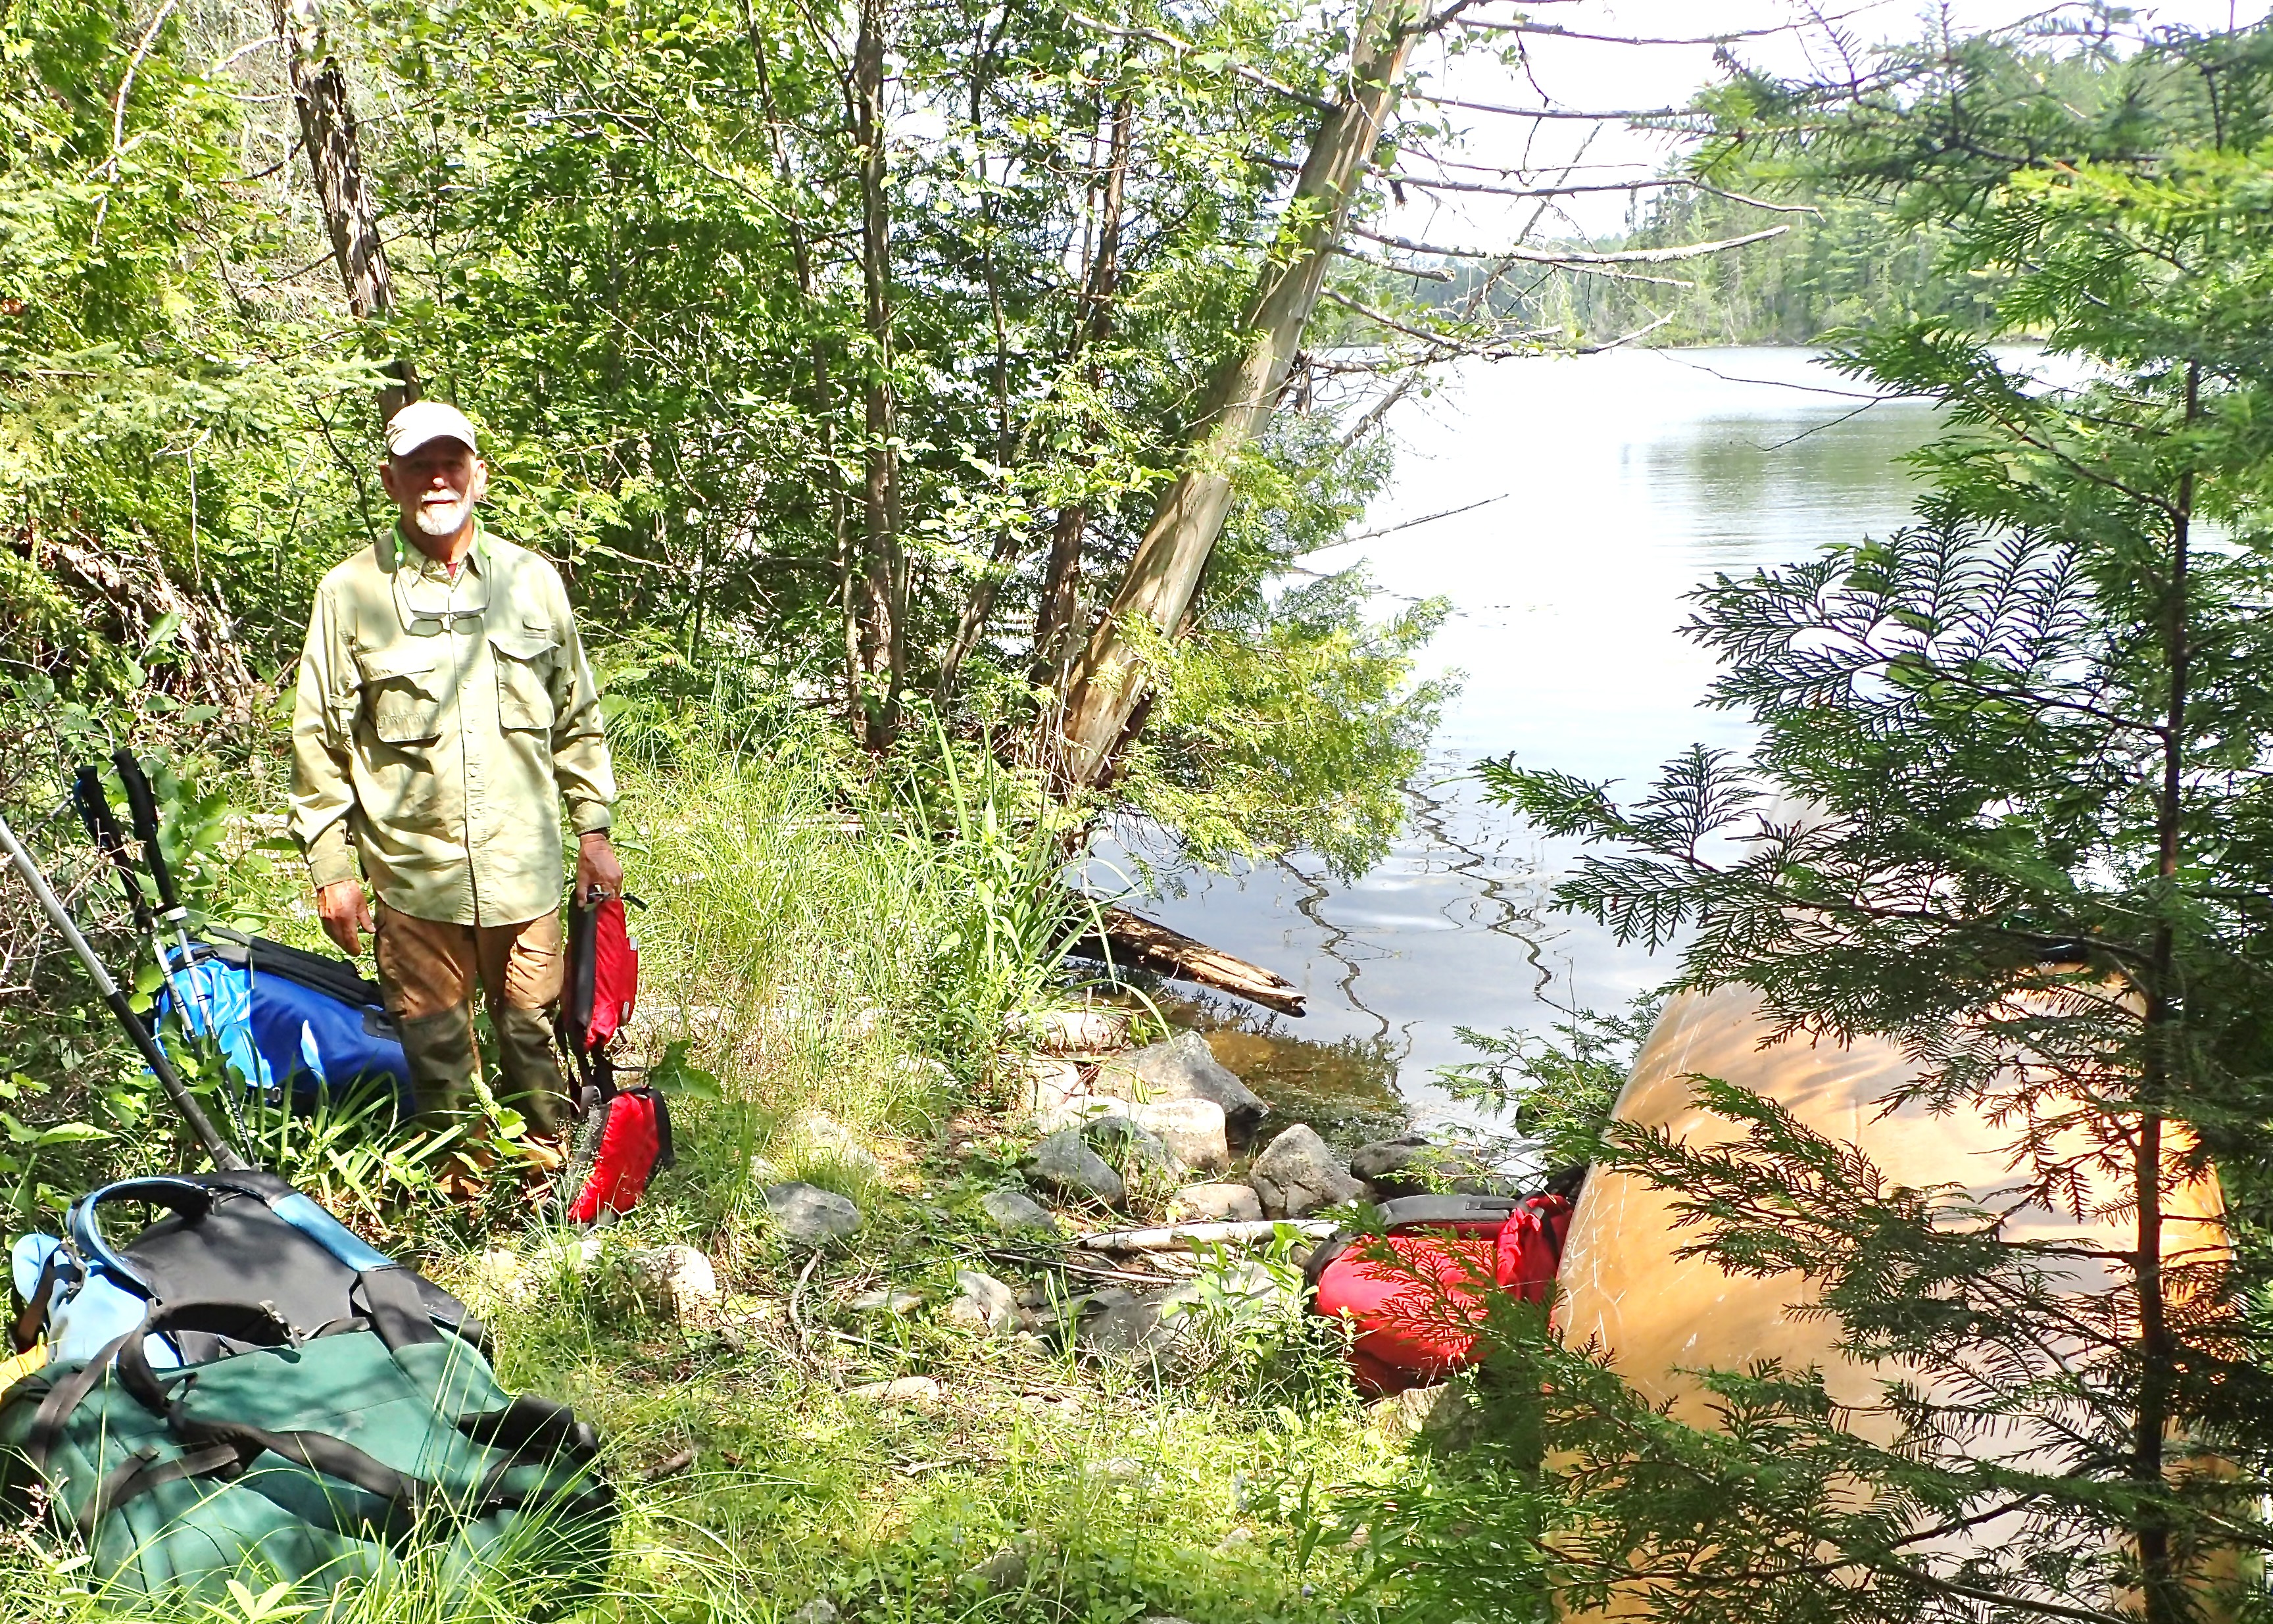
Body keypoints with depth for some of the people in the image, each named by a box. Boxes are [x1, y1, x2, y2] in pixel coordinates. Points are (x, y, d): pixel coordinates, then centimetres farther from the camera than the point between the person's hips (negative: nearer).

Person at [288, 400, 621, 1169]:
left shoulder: (533, 580, 7)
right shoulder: (351, 592, -1)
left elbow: (577, 718, 14)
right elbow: (319, 740, 1)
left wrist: (594, 828, 11)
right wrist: (332, 868, -2)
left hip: (524, 868, 2)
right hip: (413, 874, -1)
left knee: (533, 1031, 12)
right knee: (435, 1047, 8)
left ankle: (552, 1161, 29)